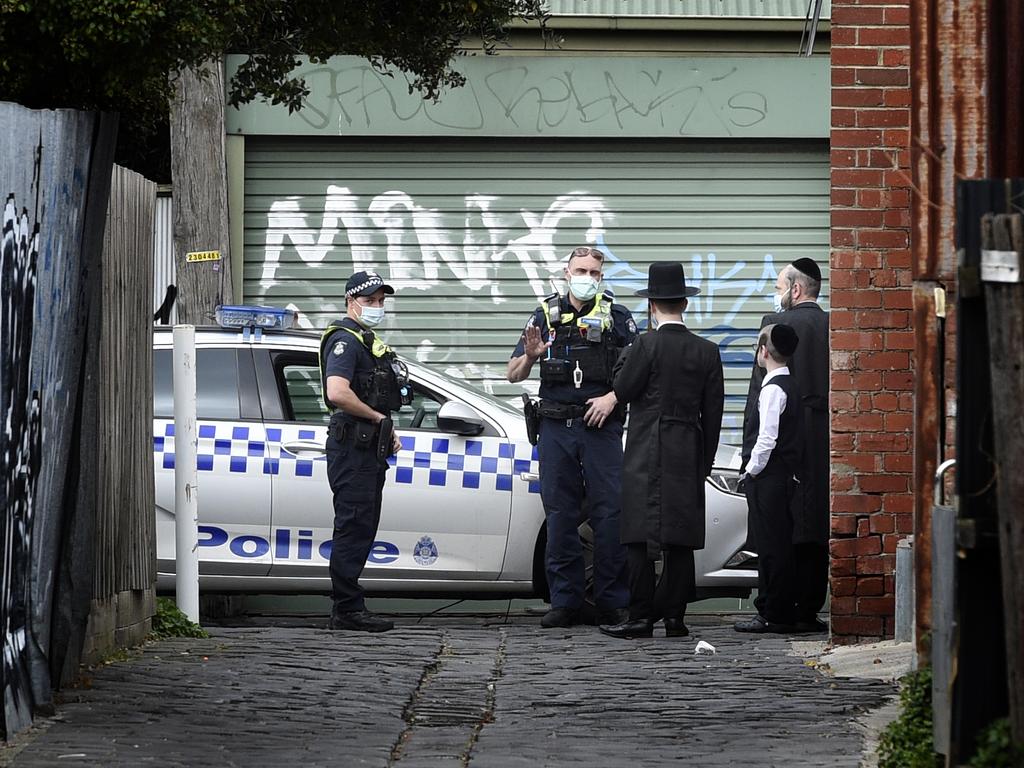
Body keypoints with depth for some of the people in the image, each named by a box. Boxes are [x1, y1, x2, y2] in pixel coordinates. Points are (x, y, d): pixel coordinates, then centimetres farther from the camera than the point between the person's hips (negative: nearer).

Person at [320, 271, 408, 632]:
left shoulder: (369, 341, 21)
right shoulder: (345, 340, -12)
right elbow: (338, 393, -27)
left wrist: (387, 433, 16)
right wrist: (378, 418, -16)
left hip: (369, 449, 10)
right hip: (352, 447, -10)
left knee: (361, 530, 11)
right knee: (353, 527, -10)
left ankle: (347, 609, 15)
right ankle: (348, 609, -10)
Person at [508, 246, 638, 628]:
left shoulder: (616, 316, 5)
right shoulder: (545, 315, 10)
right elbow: (514, 375, 10)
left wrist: (613, 397, -13)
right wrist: (530, 356, -11)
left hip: (600, 425, -2)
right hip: (556, 427, 2)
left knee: (609, 513, -6)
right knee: (560, 515, 2)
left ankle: (612, 603, -2)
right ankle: (565, 603, 7)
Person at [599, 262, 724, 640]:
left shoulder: (646, 346, -9)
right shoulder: (707, 351, 5)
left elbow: (623, 390, -5)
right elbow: (713, 412, 7)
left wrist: (626, 356, 9)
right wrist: (705, 462, 14)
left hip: (646, 456, -4)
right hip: (689, 456, 4)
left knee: (640, 537, -3)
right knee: (680, 540, 6)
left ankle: (641, 617, -6)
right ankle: (674, 615, 5)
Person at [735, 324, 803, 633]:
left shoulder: (773, 389, -15)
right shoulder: (790, 385, 14)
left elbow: (767, 439, -21)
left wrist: (751, 471, -10)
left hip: (769, 479, -10)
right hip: (786, 476, 10)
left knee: (772, 546, -7)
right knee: (777, 546, 13)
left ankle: (774, 615, -5)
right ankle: (777, 611, 18)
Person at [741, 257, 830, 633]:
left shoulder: (776, 324, -5)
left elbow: (760, 390, -7)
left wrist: (750, 448, -4)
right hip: (825, 443, 4)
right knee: (816, 534, 6)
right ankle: (808, 611, 7)